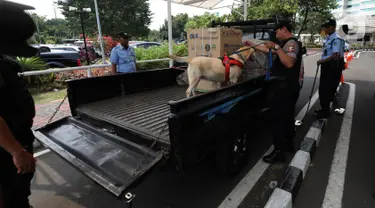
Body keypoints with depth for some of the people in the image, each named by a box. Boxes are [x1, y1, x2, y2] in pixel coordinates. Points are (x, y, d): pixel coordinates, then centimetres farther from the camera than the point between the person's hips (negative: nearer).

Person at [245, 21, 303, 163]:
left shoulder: (292, 43, -12)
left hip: (285, 87, -11)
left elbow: (289, 63, -28)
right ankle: (288, 145, 29)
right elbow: (269, 50, 27)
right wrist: (253, 46, 27)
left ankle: (279, 152, -2)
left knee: (279, 119, -8)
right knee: (287, 118, 17)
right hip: (288, 87, 11)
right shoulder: (287, 43, 20)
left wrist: (277, 47, -28)